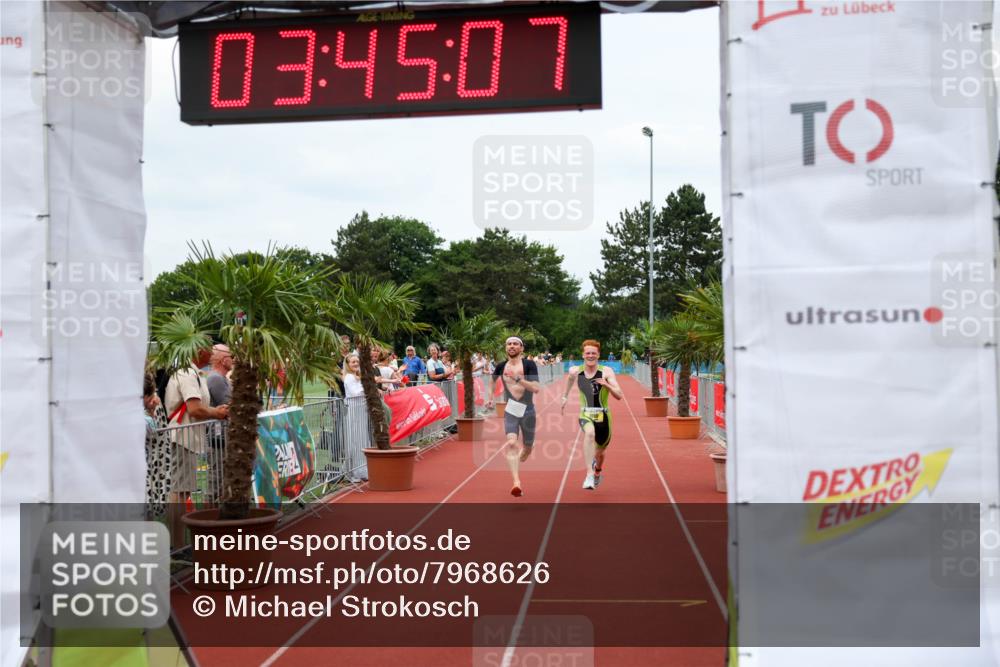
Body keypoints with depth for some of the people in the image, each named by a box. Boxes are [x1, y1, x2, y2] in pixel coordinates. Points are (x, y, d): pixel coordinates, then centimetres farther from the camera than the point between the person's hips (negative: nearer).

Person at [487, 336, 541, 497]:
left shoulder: (529, 365, -9)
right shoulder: (501, 366, 2)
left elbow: (536, 388, -19)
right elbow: (493, 379, 26)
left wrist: (518, 379, -29)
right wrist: (491, 397, 16)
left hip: (527, 411, 0)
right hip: (510, 412, 0)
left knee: (527, 448, 13)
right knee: (511, 443, -21)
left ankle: (516, 463, 48)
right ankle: (517, 483, -28)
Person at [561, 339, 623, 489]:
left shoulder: (606, 372, -10)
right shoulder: (575, 371, -4)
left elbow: (619, 396, -14)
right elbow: (570, 378, 22)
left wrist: (607, 385, -30)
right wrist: (565, 397, 30)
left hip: (603, 415, 1)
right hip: (586, 414, -1)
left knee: (600, 451, 18)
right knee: (590, 433, -36)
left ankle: (597, 471, 55)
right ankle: (589, 475, -39)